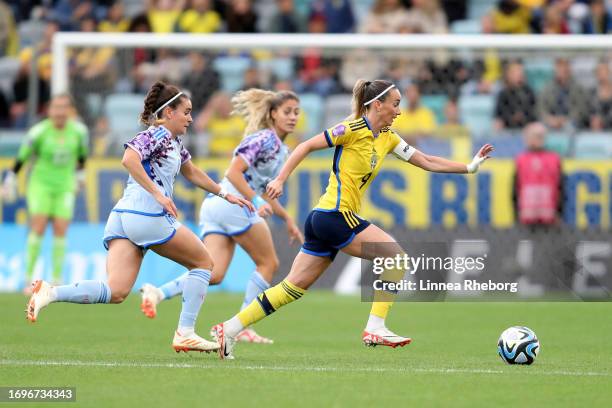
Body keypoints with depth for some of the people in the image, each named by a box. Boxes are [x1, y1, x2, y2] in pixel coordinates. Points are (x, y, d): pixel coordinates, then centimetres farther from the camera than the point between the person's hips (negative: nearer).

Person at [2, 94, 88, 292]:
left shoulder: (79, 131, -7)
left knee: (60, 230, -5)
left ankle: (56, 280, 2)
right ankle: (29, 278, -10)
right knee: (38, 227, -14)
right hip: (40, 182, -3)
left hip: (65, 186, 3)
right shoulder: (39, 132, -16)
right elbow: (22, 155, -4)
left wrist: (80, 173, 25)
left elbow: (82, 152, 15)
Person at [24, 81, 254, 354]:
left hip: (121, 218, 9)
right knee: (203, 262, 10)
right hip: (147, 216, -9)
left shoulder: (174, 142, 27)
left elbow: (193, 173, 42)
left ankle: (49, 293, -24)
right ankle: (185, 333, 4)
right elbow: (129, 159, -20)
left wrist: (225, 194, 45)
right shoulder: (157, 134, -2)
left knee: (116, 292, -7)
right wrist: (158, 194, -22)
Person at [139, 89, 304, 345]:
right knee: (268, 263, 3)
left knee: (214, 274, -7)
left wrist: (287, 220, 31)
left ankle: (158, 293, -21)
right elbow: (234, 172, -16)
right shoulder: (264, 139, -7)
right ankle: (242, 327, 2)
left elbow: (264, 191, 32)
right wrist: (255, 202, -22)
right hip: (233, 203, -8)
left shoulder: (281, 149, 23)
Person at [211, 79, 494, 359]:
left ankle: (229, 329, 7)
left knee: (294, 287, 7)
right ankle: (375, 329, -6)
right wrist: (280, 180, -14)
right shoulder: (353, 129, -10)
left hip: (321, 220, 9)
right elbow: (306, 146, -8)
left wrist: (471, 166, 12)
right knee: (396, 257, -6)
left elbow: (427, 162, 18)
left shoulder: (387, 138, 15)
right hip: (336, 215, -9)